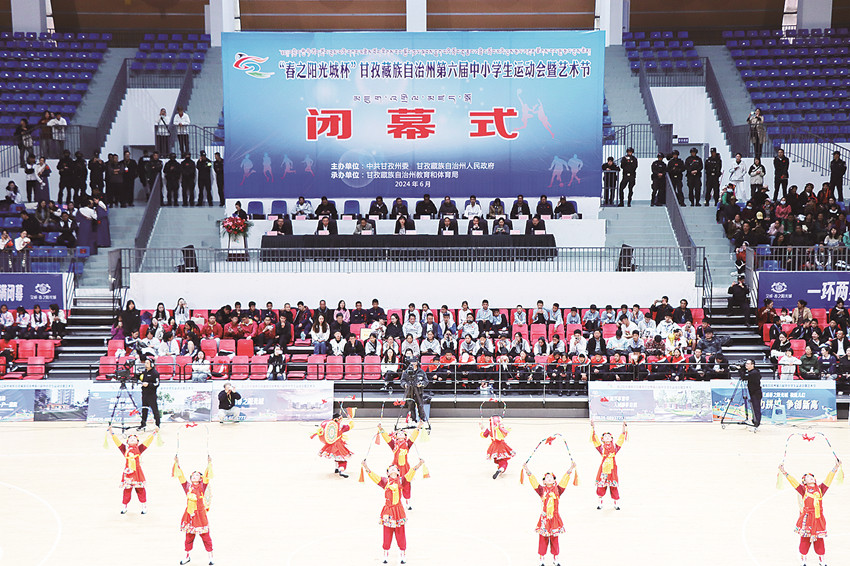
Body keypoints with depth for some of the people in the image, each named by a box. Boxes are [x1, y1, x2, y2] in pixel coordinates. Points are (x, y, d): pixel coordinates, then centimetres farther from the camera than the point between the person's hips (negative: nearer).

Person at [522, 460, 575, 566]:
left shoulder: (557, 489, 3)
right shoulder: (542, 490, 0)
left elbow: (564, 481, -4)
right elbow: (534, 481, -8)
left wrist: (570, 470, -13)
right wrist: (528, 471, -18)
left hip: (555, 517, 1)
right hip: (544, 518, -1)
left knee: (554, 539, 11)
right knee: (543, 539, 4)